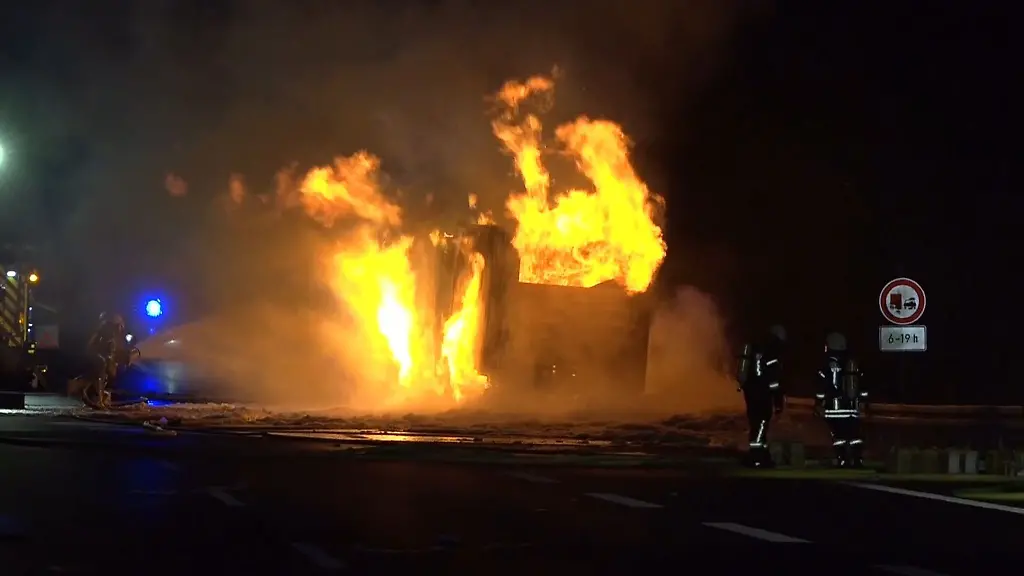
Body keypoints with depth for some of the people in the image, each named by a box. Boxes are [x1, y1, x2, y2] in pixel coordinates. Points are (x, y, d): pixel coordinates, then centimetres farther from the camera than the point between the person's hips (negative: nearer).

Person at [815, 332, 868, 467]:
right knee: (855, 436, 9)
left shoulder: (829, 365, -6)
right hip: (853, 408, 5)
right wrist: (862, 402, 21)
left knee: (839, 436, -3)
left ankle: (843, 460, -7)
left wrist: (818, 404, -2)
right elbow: (863, 385, 13)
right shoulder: (854, 364, 11)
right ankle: (857, 460, 4)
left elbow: (823, 386, -9)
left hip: (834, 408, -5)